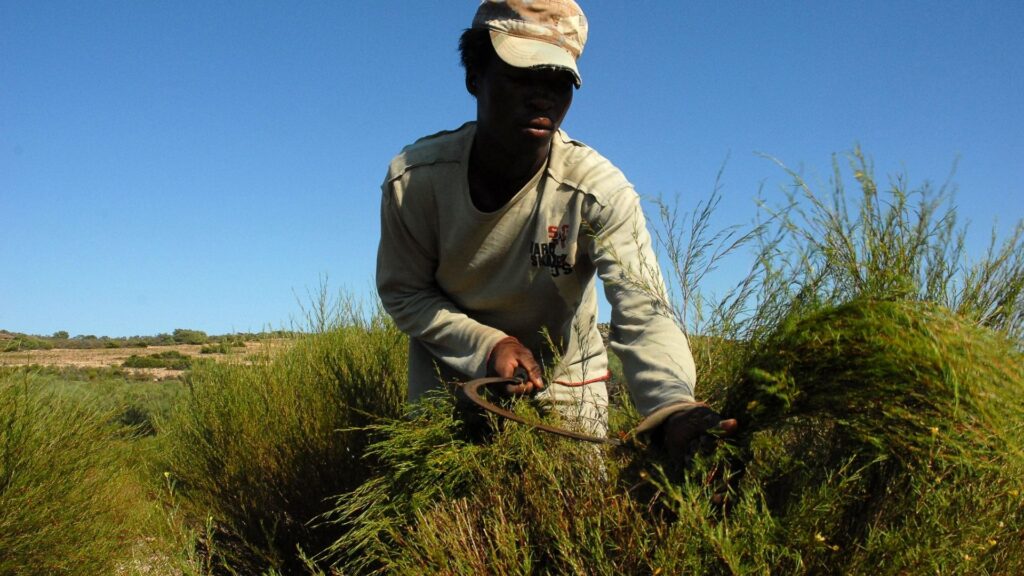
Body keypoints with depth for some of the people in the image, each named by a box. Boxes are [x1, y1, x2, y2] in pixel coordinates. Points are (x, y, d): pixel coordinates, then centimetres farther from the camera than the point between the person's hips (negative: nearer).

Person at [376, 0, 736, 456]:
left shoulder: (599, 191, -28)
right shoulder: (412, 178, -22)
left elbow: (642, 313, -38)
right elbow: (403, 293, -10)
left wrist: (674, 407, -59)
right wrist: (488, 343, -26)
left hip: (563, 383, -1)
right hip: (449, 375, 1)